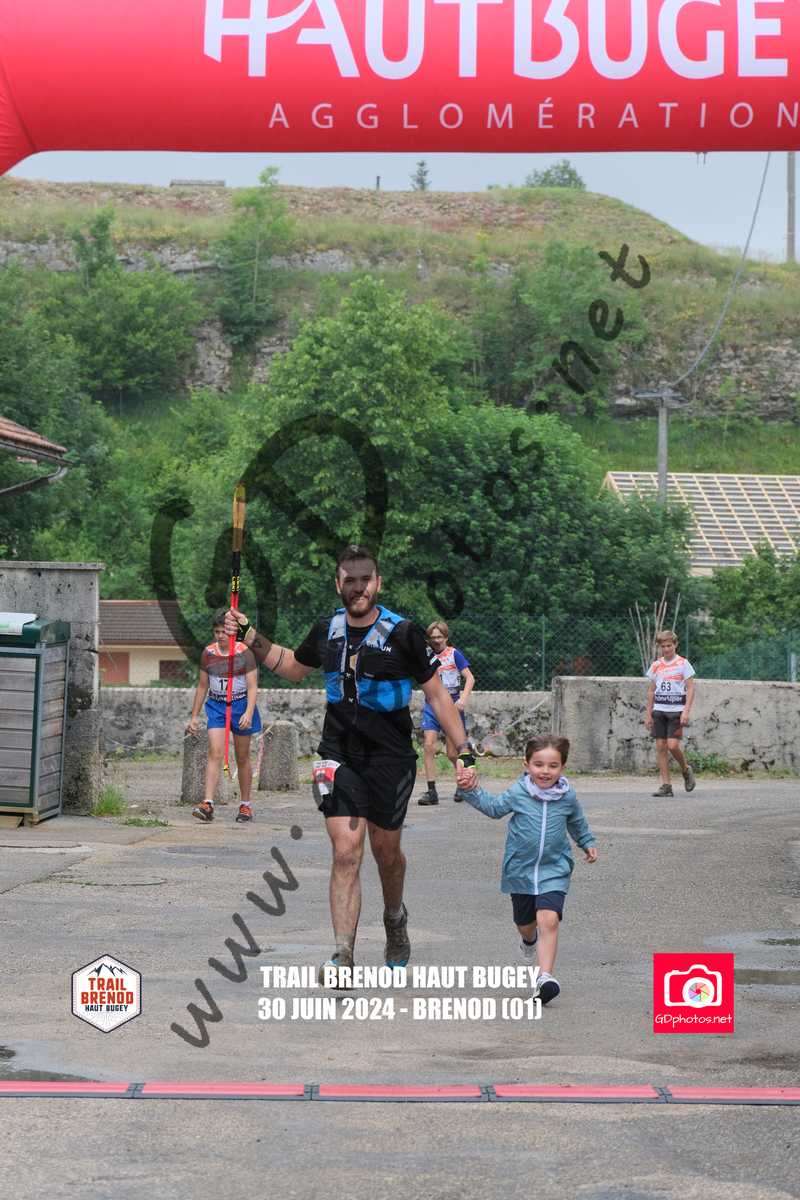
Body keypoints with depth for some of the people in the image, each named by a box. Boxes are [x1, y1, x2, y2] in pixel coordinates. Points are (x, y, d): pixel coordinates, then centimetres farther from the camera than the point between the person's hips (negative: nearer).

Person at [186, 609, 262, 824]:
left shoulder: (244, 653, -8)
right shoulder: (208, 653, 2)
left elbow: (252, 687, -11)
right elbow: (202, 686, 11)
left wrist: (249, 713, -25)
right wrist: (194, 716, 11)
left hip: (241, 705, -2)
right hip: (216, 705, 2)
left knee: (242, 758, 8)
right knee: (215, 752, -15)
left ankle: (245, 804, 21)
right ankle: (208, 804, -23)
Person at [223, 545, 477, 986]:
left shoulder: (402, 633, -10)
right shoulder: (327, 631, 2)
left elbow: (437, 694, -3)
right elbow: (293, 667, 23)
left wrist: (463, 752, -8)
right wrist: (250, 637, 14)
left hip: (390, 757, -2)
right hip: (340, 755, 2)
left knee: (386, 852, 12)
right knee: (346, 854, -11)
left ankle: (395, 918, 44)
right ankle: (342, 958, -12)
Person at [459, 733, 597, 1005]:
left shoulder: (568, 796, -3)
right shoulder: (518, 793, -7)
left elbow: (577, 822, 17)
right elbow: (493, 807, 8)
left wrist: (588, 844, 21)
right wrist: (472, 791, -5)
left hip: (553, 870, -1)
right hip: (521, 870, 1)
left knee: (548, 919, -22)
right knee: (524, 922, 19)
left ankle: (545, 976, -24)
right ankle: (529, 940, 57)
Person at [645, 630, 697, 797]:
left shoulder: (683, 663, -1)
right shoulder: (656, 666, 11)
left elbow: (690, 689, -4)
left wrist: (686, 711, -14)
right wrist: (648, 714, 11)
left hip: (676, 710, -4)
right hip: (659, 710, 4)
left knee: (673, 745, -15)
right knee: (660, 746, -1)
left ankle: (686, 771, 13)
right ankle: (666, 786, 2)